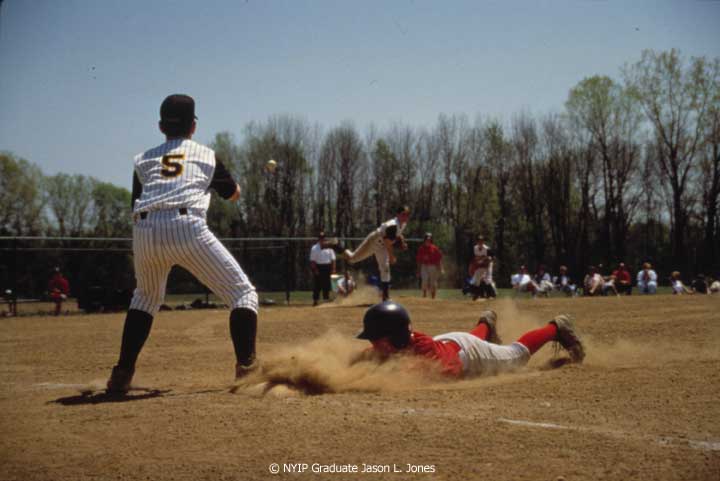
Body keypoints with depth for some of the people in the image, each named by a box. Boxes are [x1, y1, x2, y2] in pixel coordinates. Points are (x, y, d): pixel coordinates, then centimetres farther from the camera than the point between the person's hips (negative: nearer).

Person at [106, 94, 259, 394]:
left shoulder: (144, 159, 26)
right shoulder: (207, 155, 22)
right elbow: (234, 194, 36)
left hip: (144, 231, 3)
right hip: (187, 228, -3)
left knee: (146, 298, 29)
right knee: (242, 293, 8)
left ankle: (122, 373, 22)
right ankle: (246, 366, -7)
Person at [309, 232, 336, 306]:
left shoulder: (329, 247, 7)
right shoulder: (315, 248, 0)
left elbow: (333, 259, 7)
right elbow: (312, 260, -3)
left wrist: (333, 269, -1)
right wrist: (315, 269, -12)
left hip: (327, 267, 2)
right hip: (318, 267, -2)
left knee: (327, 284, 4)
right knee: (317, 284, -1)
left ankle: (326, 299, 11)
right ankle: (315, 300, 4)